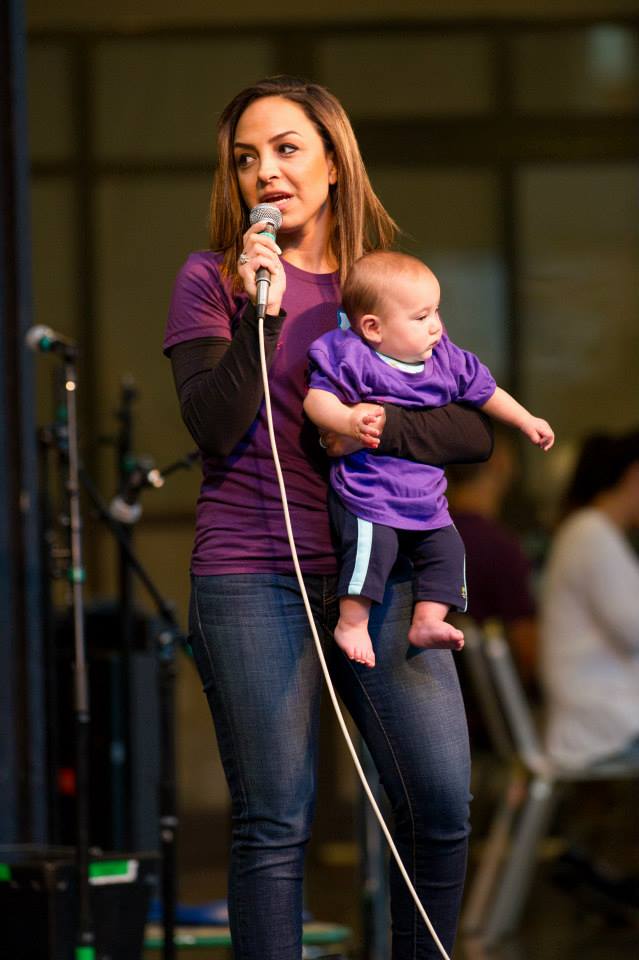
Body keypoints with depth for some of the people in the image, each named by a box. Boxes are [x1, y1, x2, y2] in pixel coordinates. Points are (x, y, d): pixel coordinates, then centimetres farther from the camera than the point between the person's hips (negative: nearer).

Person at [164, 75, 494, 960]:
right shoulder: (212, 279, 4)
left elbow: (478, 430, 6)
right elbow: (216, 430, -8)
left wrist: (384, 427, -12)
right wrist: (262, 309, -16)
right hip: (253, 578, -3)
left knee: (442, 804, -5)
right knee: (275, 824, -3)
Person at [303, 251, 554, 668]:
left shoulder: (445, 360, 6)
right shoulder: (353, 360, -14)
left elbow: (485, 391, 20)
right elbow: (317, 399, -19)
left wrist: (527, 421, 22)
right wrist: (349, 421, -38)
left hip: (425, 496, 7)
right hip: (367, 494, -7)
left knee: (446, 548, -2)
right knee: (374, 545, -25)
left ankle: (427, 622, 5)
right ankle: (352, 622, -11)